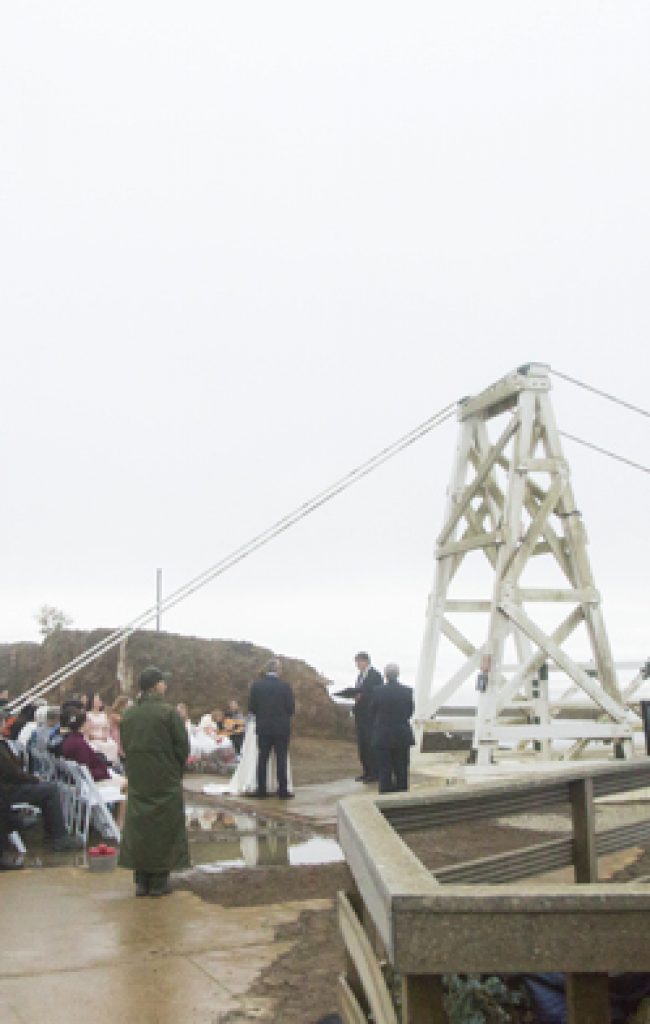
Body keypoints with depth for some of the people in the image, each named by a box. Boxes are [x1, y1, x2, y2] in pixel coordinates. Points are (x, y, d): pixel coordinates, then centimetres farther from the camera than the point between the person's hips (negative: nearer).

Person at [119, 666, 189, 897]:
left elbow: (124, 746, 8)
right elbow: (182, 746, -10)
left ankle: (141, 881, 14)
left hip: (137, 781, 5)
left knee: (138, 826, 11)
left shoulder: (128, 714, 2)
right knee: (163, 827, 5)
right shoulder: (168, 713, -13)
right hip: (165, 781, -4)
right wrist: (176, 769, 7)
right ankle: (159, 882, 7)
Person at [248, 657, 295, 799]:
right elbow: (291, 708, -7)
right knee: (281, 759, 3)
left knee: (262, 758, 9)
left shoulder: (257, 685, -4)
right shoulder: (285, 686, -10)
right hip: (282, 728, -2)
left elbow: (251, 707, -2)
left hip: (263, 727, 2)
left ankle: (261, 789, 10)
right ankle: (283, 790, 4)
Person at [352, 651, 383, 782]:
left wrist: (361, 696, -23)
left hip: (370, 714, -8)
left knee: (371, 743, -6)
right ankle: (366, 772, 15)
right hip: (360, 714, 8)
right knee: (362, 743, 9)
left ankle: (374, 773, 0)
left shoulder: (375, 675, -9)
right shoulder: (360, 675, 17)